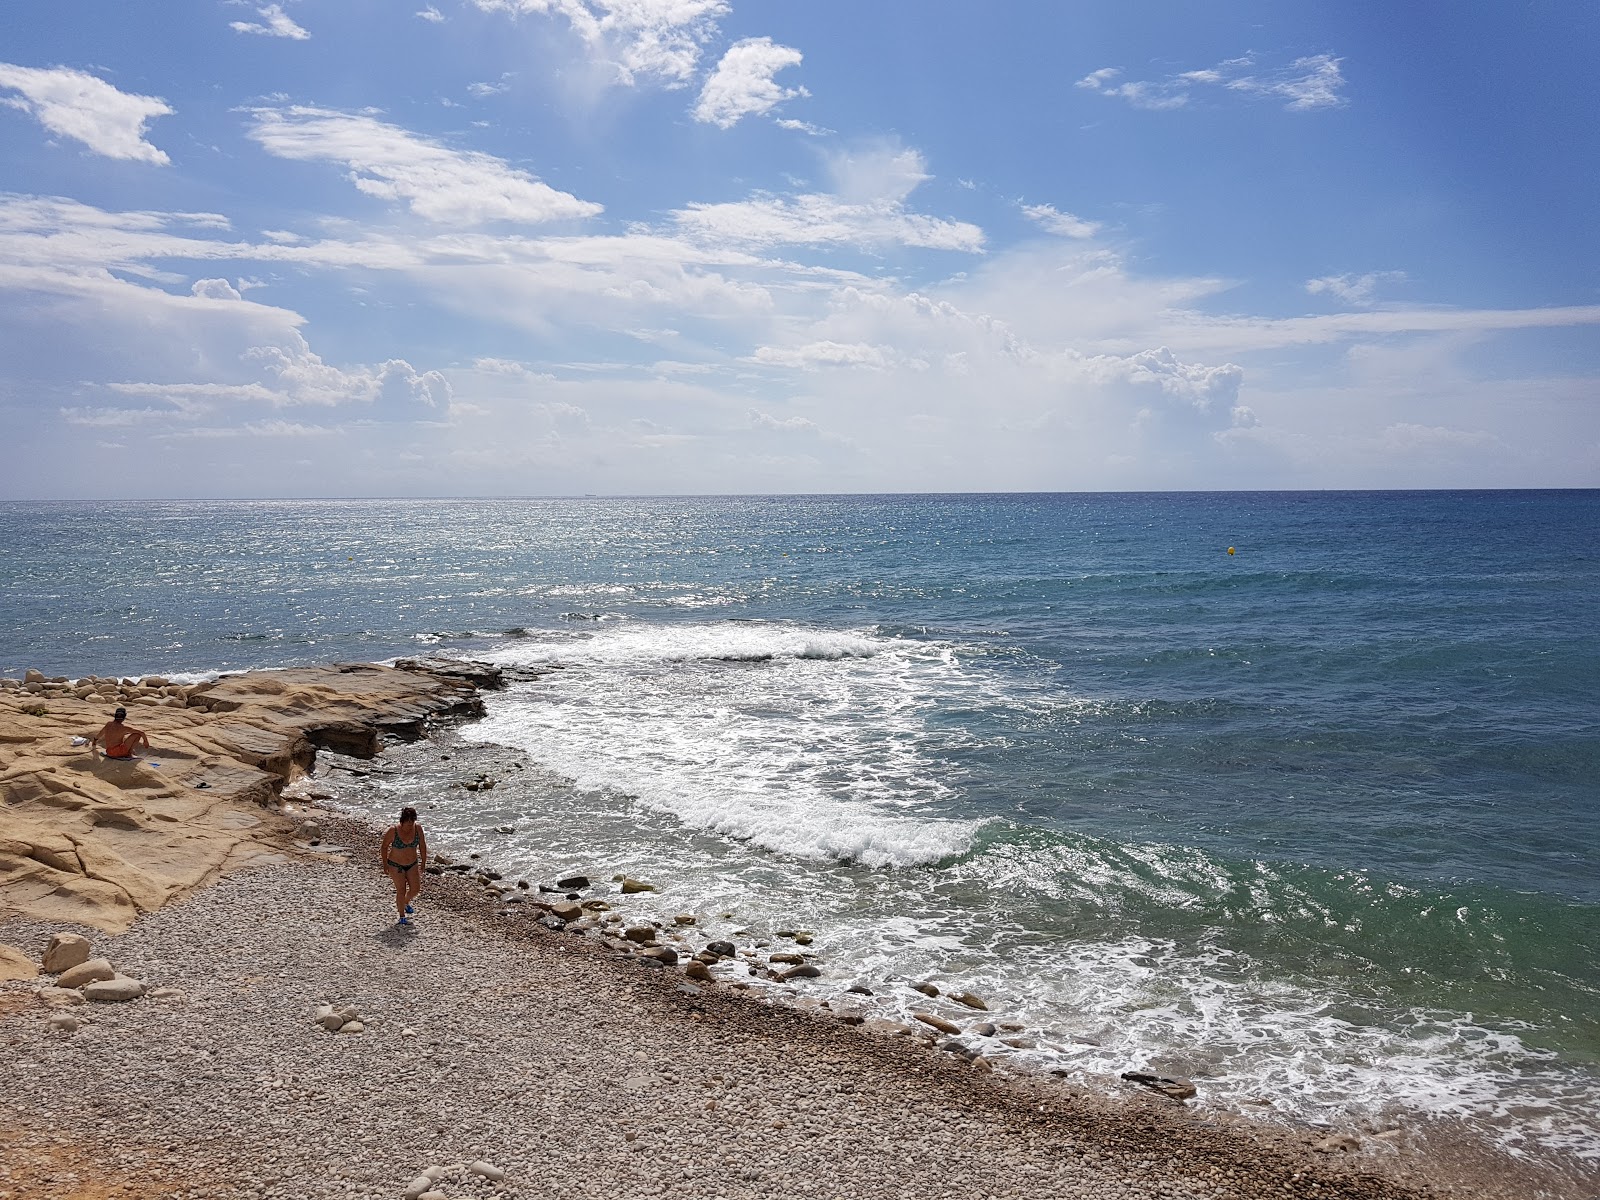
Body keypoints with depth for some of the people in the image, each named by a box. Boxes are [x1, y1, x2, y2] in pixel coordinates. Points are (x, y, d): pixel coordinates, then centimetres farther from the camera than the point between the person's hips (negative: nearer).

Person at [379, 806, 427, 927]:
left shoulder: (418, 829, -15)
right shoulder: (393, 831, -22)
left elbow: (422, 846, -2)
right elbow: (384, 847, -9)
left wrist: (423, 863, 3)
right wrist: (385, 865, -6)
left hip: (412, 864, 3)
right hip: (395, 865, -3)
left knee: (416, 889, 3)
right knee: (401, 890, -6)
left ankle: (406, 903, 36)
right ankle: (402, 917, 10)